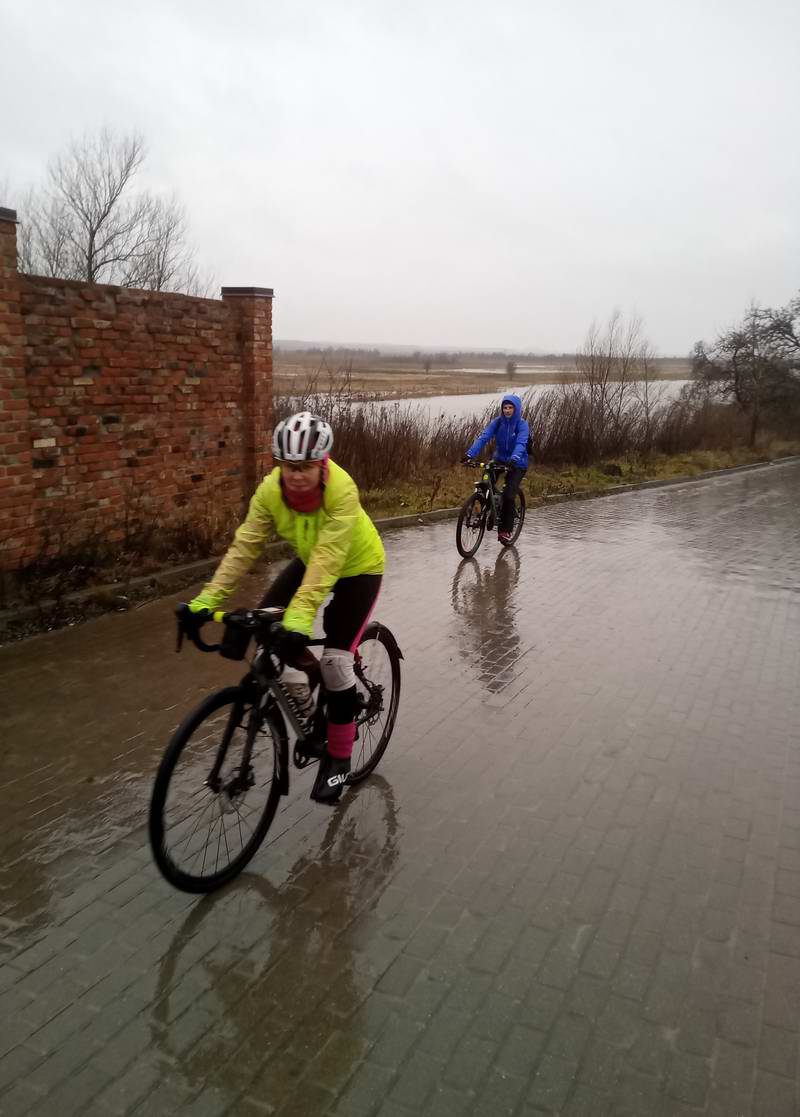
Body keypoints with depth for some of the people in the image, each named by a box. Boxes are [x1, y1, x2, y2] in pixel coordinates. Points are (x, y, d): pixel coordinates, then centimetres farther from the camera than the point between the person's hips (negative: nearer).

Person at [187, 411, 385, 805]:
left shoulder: (342, 490, -36)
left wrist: (300, 615, -51)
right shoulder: (270, 489, -21)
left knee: (336, 660, -11)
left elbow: (328, 559, -42)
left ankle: (337, 756, 8)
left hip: (357, 568, -5)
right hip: (309, 561, 5)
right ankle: (306, 688, 18)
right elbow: (244, 546, -22)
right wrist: (207, 598, -29)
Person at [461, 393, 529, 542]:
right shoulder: (497, 422, -6)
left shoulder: (522, 425, -15)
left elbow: (521, 443, -32)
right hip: (499, 460, 4)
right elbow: (483, 437, -17)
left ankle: (505, 529, -1)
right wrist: (470, 454, -32)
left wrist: (514, 458, -53)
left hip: (517, 464, -4)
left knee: (508, 496, -16)